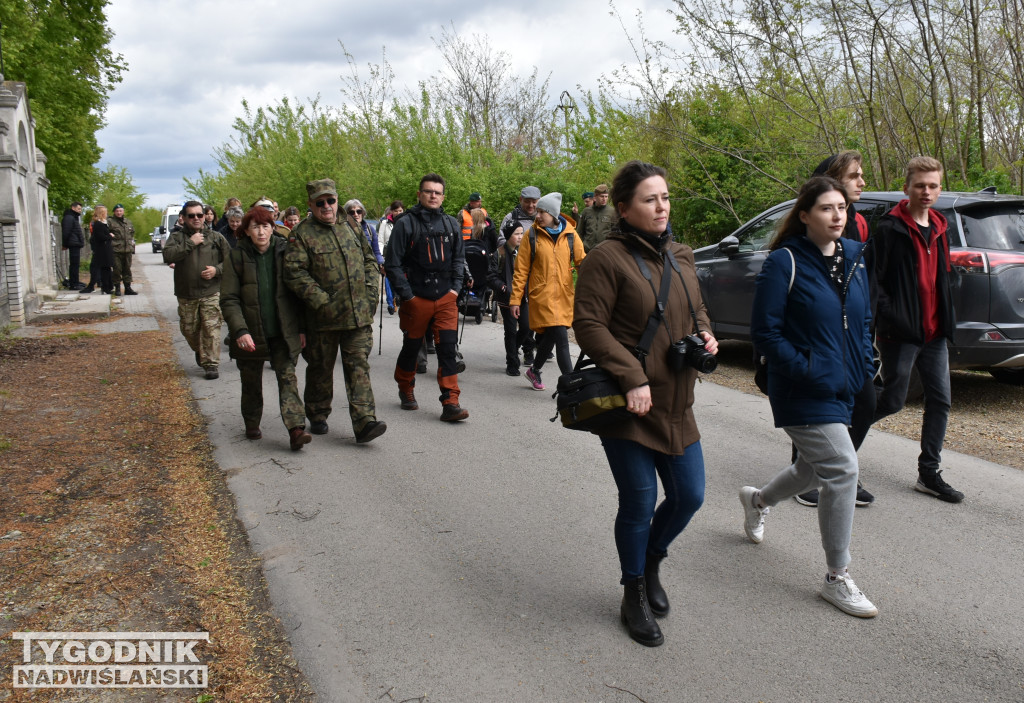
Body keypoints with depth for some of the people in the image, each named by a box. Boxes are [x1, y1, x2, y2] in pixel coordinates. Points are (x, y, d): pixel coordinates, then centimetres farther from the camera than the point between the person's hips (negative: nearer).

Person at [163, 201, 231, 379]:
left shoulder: (216, 237, 7)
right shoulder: (177, 237, 5)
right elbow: (168, 256, -14)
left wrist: (217, 270, -9)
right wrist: (190, 243, -14)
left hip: (211, 293, -1)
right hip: (186, 294, 1)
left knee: (211, 328, -9)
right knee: (188, 329, 11)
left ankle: (211, 364, -2)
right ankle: (199, 351, 40)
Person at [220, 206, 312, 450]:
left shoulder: (284, 252, 1)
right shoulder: (237, 256, -4)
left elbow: (297, 291, 6)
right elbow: (228, 299, -6)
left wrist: (301, 328, 3)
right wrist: (239, 331, -19)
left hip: (283, 331, 0)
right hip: (250, 334, 0)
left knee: (287, 377, -10)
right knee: (251, 382, 13)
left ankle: (296, 429, -17)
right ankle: (252, 425, 32)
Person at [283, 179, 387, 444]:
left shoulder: (351, 229, 12)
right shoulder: (302, 234, -5)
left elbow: (369, 260, 19)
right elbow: (294, 273, -14)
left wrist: (370, 291, 6)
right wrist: (321, 301, -19)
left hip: (359, 315, 4)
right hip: (323, 317, -3)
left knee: (359, 366, -1)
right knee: (320, 369, 10)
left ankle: (364, 422, -4)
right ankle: (317, 417, 28)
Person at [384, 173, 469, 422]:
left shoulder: (451, 224, 8)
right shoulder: (406, 223, -6)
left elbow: (459, 258, 16)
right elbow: (392, 263, -7)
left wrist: (456, 287, 5)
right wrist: (406, 295, -10)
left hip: (446, 298, 2)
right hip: (416, 299, -2)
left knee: (447, 349, -5)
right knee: (411, 347, 13)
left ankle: (450, 404, -5)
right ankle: (406, 390, 38)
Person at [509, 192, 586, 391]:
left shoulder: (570, 234, 5)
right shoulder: (532, 235, 0)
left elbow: (582, 261, 7)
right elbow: (521, 270, 1)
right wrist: (515, 299, -1)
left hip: (564, 295, 3)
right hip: (542, 294, -3)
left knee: (550, 336, 12)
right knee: (561, 338, -12)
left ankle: (534, 371, 35)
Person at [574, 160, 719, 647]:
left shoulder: (680, 255, 11)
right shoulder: (607, 259, -12)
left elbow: (697, 310, 24)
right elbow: (588, 325, -17)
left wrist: (705, 336, 1)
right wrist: (633, 379, -23)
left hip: (675, 406, 7)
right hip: (626, 407, -7)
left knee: (689, 497, 11)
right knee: (639, 504, 3)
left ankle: (651, 562, 40)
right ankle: (634, 596, 26)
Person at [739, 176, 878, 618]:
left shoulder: (852, 261, 8)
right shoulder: (785, 262, -13)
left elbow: (863, 323, 19)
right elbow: (765, 332, -15)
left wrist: (861, 372, 6)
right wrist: (807, 371, -19)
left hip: (841, 390, 8)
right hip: (803, 394, -8)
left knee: (818, 468, 20)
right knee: (842, 469, -11)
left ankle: (758, 500, 51)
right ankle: (837, 579, 4)